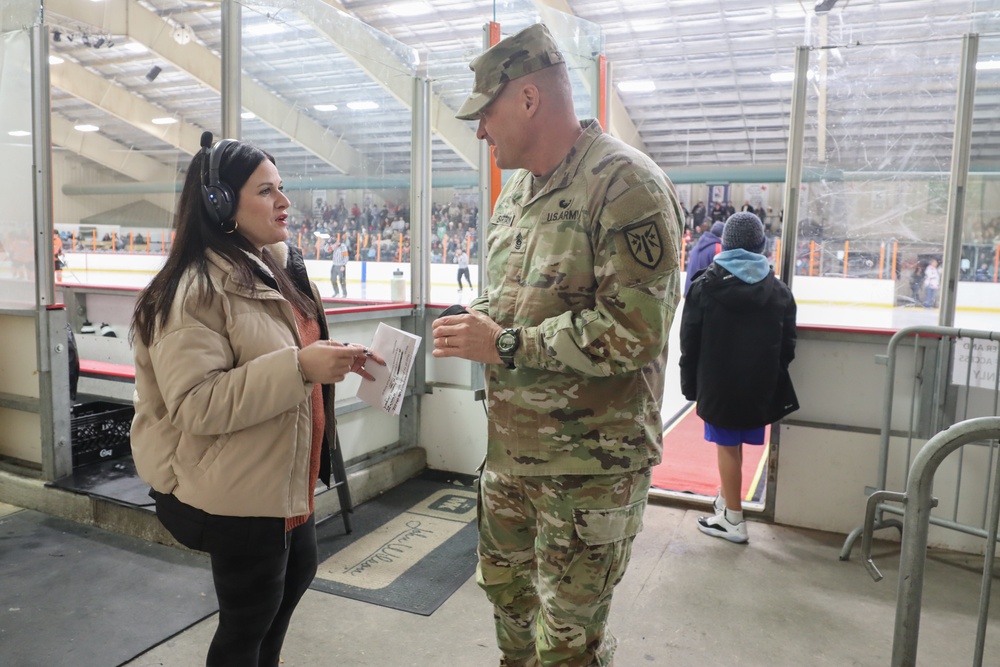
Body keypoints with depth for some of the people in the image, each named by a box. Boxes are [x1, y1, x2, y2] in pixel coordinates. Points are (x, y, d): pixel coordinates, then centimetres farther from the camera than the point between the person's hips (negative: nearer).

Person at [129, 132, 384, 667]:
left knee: (298, 571, 25)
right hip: (238, 490, -9)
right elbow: (196, 405, -28)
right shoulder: (196, 290, -21)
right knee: (247, 616, 9)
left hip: (285, 477, 9)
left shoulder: (276, 268, 8)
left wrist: (339, 360, 4)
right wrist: (300, 368, -34)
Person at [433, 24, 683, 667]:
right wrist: (472, 323, -1)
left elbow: (634, 329, -25)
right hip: (511, 446, 9)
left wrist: (506, 345, -21)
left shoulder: (626, 185, -17)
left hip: (590, 462, -8)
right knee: (506, 585, 26)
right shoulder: (518, 191, 11)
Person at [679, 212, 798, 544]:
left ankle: (733, 520, 11)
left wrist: (689, 384, 2)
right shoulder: (779, 290, 2)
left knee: (727, 446, 4)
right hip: (760, 387, 3)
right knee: (734, 445, 16)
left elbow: (689, 343, -5)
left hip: (718, 385, -3)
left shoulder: (705, 285, -6)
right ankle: (727, 499, 31)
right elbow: (787, 347, 5)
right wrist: (774, 380, 14)